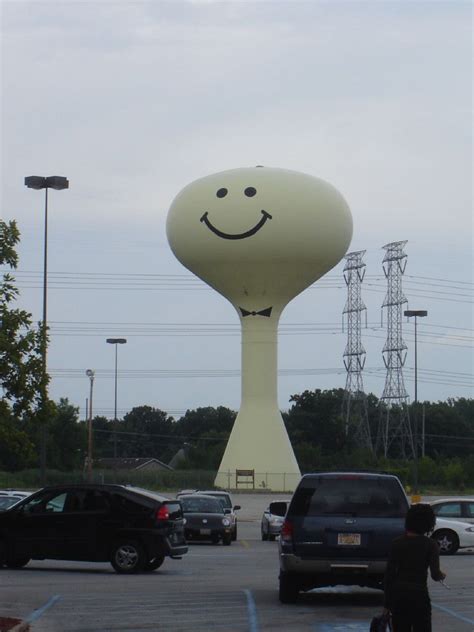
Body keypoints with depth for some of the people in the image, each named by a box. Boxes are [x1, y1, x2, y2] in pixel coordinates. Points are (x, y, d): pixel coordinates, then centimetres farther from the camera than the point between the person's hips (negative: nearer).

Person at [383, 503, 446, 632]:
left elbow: (389, 574, 2)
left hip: (397, 593, 3)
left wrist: (387, 603, 7)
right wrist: (441, 575, 13)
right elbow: (435, 574, -12)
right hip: (418, 593, -3)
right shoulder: (430, 545, -5)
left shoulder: (397, 543, 3)